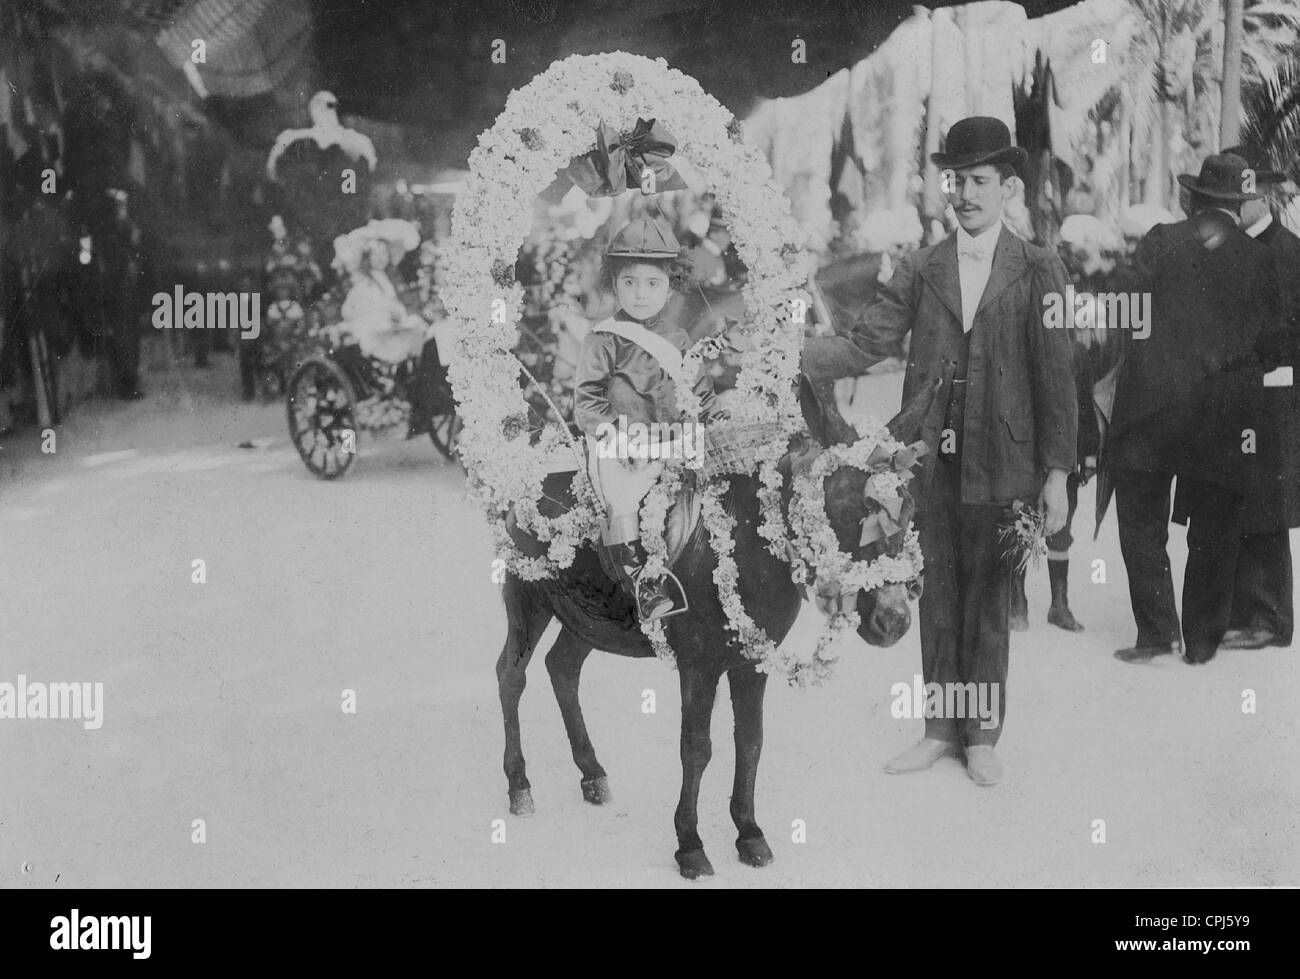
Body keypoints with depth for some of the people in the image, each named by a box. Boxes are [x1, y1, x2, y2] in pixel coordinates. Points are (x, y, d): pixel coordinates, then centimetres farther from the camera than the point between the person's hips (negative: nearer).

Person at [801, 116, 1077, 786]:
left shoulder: (1037, 271, 1)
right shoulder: (919, 270, 8)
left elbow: (1055, 375, -1)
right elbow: (866, 346, 1)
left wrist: (1056, 472, -5)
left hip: (999, 461, -2)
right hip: (929, 459, 2)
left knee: (988, 599, 6)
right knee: (937, 594, 10)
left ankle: (981, 737, 20)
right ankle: (939, 731, 22)